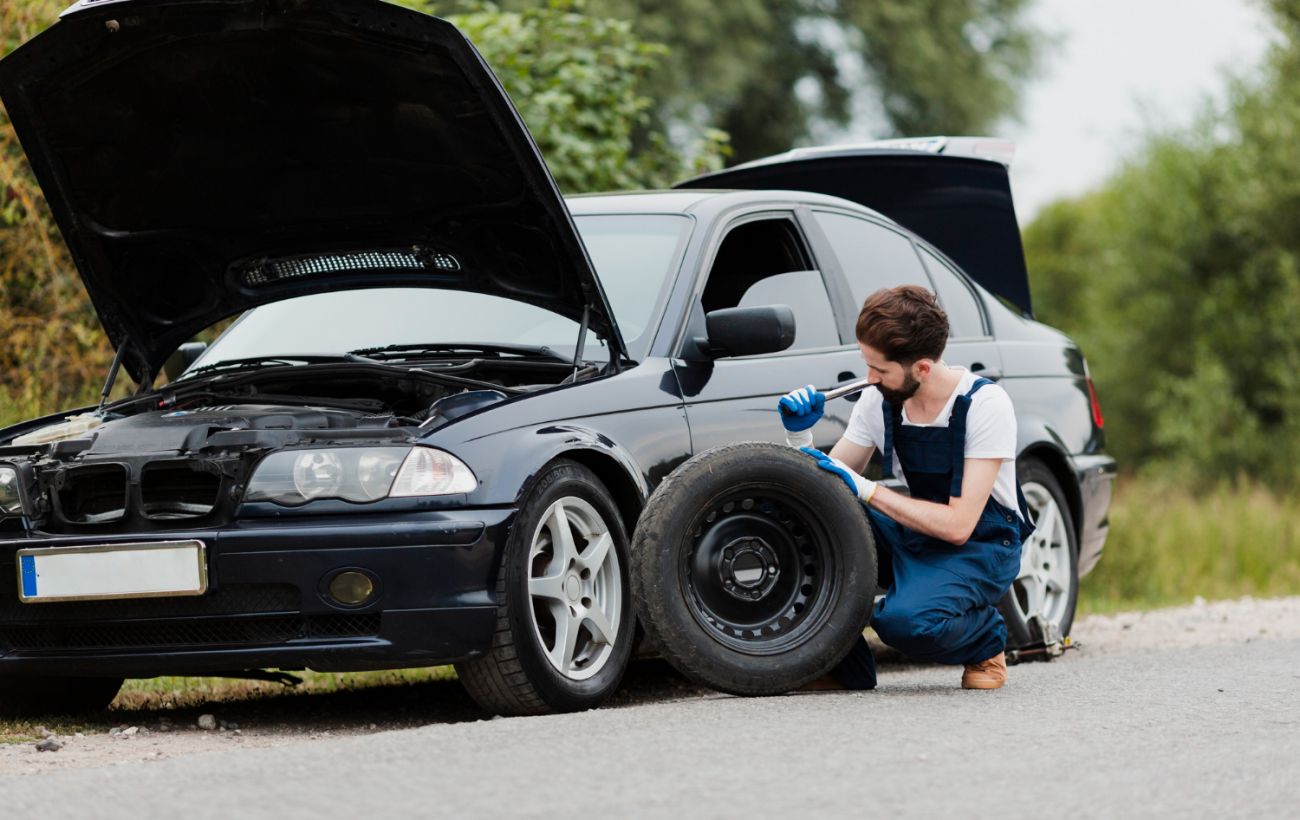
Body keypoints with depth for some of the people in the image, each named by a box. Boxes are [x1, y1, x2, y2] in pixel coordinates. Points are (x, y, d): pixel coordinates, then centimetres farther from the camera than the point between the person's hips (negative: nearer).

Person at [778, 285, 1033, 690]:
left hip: (980, 547, -6)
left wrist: (866, 489, -26)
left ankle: (987, 643, 0)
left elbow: (958, 525, -24)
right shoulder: (878, 401, -4)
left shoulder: (985, 404, -20)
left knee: (905, 621, -36)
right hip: (913, 536, 6)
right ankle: (844, 664, -6)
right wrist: (801, 436, -16)